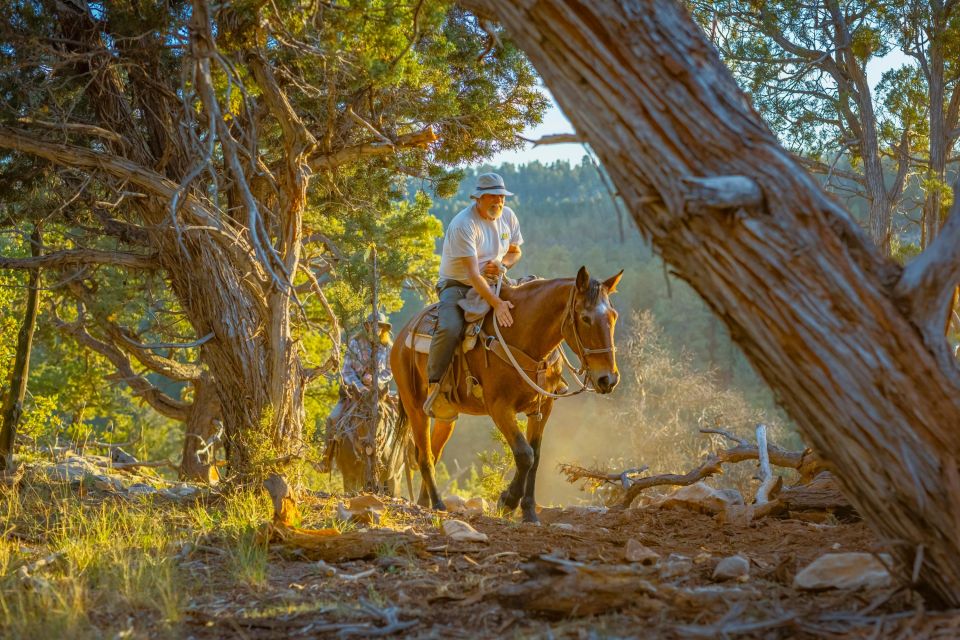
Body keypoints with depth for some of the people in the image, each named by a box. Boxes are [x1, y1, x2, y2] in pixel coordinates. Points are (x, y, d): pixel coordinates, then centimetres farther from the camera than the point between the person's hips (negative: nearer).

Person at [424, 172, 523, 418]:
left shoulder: (508, 216, 1)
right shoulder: (463, 225, -22)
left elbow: (515, 251, 16)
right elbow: (473, 272, -29)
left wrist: (502, 263, -10)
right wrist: (496, 304, -39)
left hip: (492, 284, 7)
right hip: (457, 285, -7)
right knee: (449, 329, -34)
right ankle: (434, 387, -22)